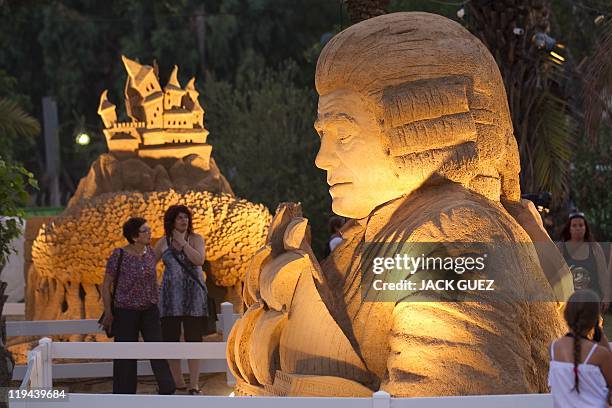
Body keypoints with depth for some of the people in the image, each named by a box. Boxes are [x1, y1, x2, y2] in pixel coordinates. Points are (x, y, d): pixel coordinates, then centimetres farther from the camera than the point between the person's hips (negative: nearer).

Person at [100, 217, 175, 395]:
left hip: (149, 311, 4)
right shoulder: (119, 256, -14)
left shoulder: (150, 252, 0)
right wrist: (108, 312, -7)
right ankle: (124, 395, 17)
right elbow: (106, 285, -7)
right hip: (125, 312, -4)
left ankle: (167, 391, 6)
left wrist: (157, 303, 16)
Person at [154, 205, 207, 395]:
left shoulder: (196, 239, 1)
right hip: (171, 296, 2)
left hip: (193, 295, -2)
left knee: (193, 338, -3)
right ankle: (177, 383, 11)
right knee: (170, 338, 1)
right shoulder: (163, 243, 6)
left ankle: (194, 385, -3)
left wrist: (182, 242, -13)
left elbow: (199, 260, -15)